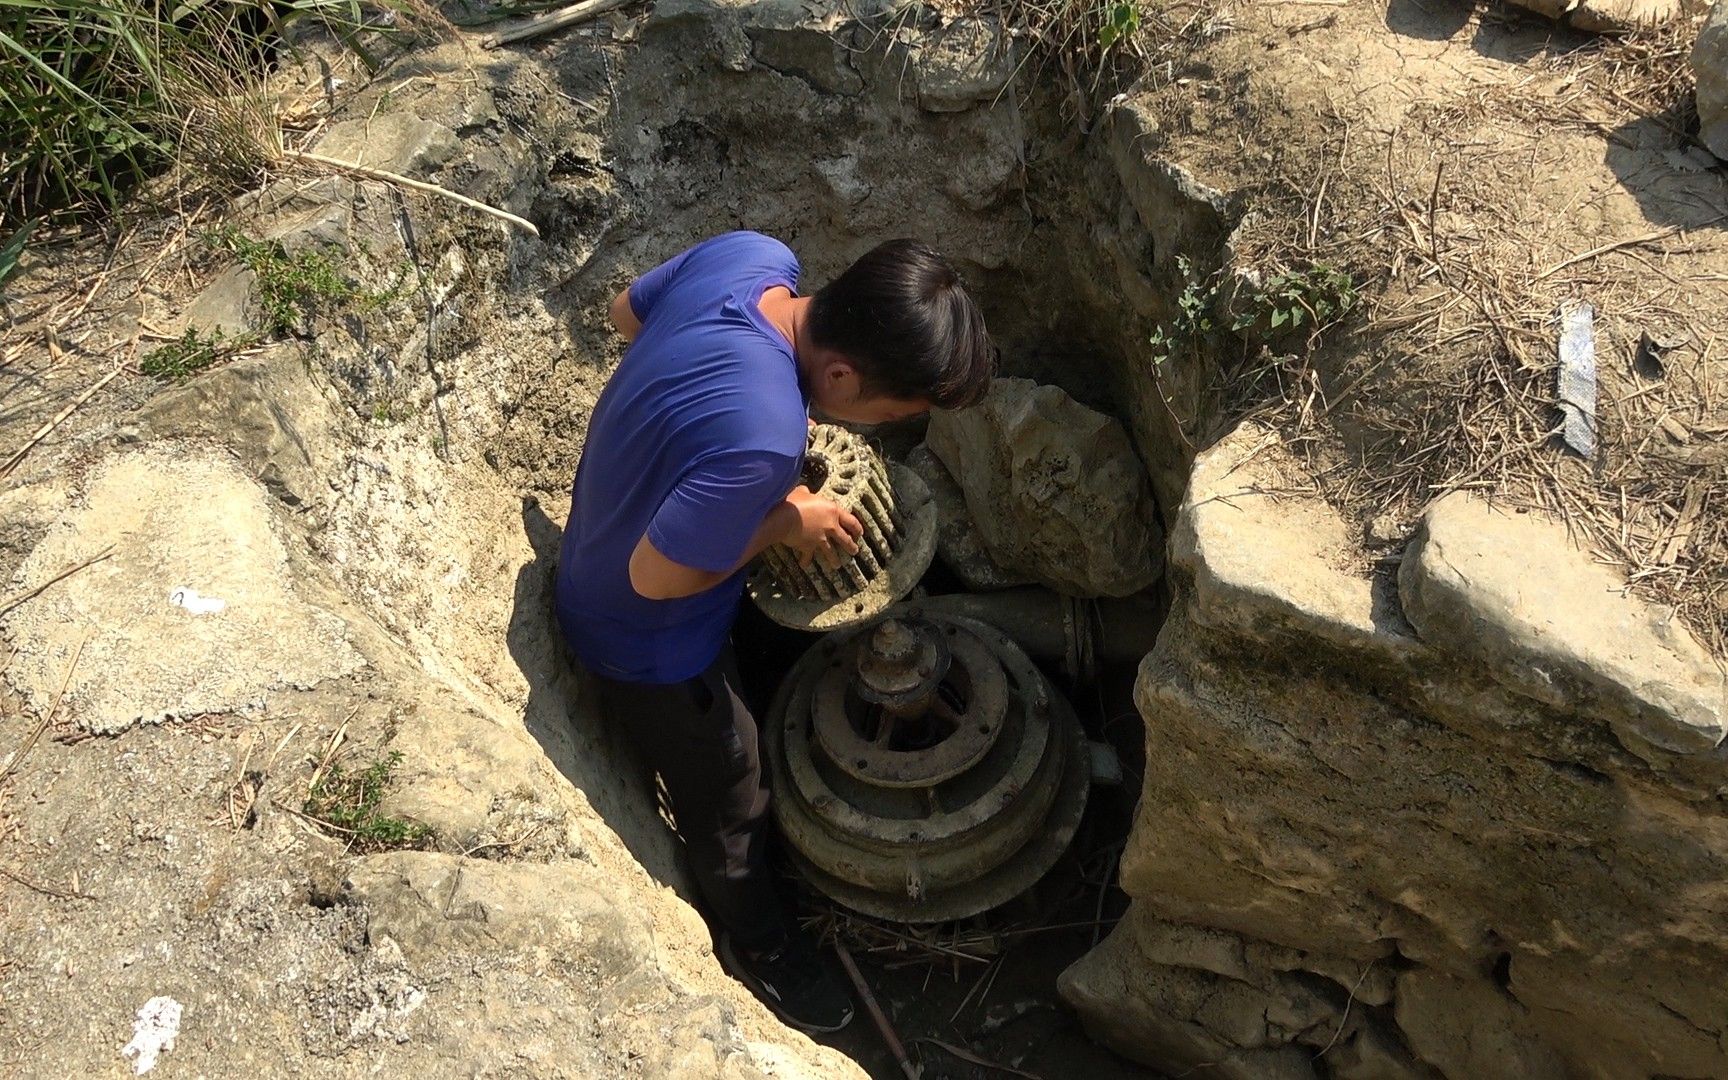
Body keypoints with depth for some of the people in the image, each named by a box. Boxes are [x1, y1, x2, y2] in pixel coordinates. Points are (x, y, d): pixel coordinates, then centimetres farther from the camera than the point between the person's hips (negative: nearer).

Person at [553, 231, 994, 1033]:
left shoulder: (751, 255, -20)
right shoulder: (761, 438, -44)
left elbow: (626, 312, -1)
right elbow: (656, 576, -32)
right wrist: (785, 522, -19)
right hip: (647, 639, -8)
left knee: (714, 751, 34)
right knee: (726, 797, 19)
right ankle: (755, 941, 48)